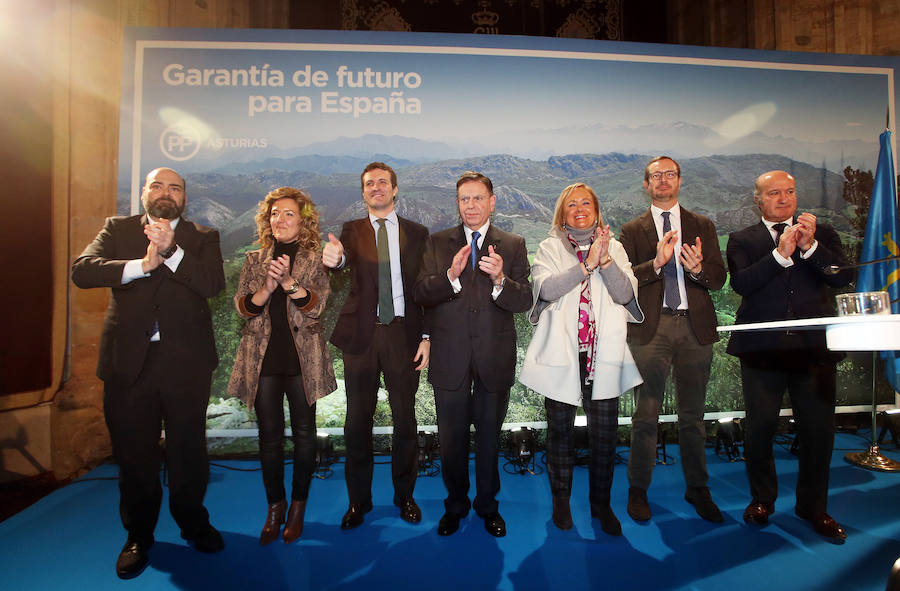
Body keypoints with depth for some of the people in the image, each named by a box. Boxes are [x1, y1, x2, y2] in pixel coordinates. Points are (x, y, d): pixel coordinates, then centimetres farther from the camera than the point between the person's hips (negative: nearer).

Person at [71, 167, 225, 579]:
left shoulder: (202, 237, 7)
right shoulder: (117, 229, 10)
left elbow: (214, 283, -10)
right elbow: (81, 270, -6)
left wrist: (171, 250, -20)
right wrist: (141, 264, -18)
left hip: (186, 359, -1)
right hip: (128, 359, 1)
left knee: (188, 449, 9)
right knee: (134, 452, 11)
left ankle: (193, 522, 31)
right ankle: (138, 535, 31)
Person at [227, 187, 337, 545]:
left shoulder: (314, 260, 4)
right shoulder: (255, 260, 11)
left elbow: (317, 305, -8)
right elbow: (242, 306, 2)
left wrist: (288, 281, -22)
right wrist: (267, 288, -16)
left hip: (303, 357, -2)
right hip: (263, 357, 2)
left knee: (303, 433, 6)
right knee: (269, 435, 8)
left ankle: (298, 505, 24)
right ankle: (275, 505, 26)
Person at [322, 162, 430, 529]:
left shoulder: (417, 233, 7)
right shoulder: (353, 231, 7)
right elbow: (346, 259, -15)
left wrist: (426, 336, -4)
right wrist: (336, 257, -40)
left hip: (403, 334, 0)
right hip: (361, 334, 1)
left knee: (405, 420, 8)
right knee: (358, 422, 9)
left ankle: (405, 495, 29)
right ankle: (359, 500, 27)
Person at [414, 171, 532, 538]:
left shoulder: (513, 245, 2)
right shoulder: (438, 243, 5)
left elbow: (524, 302, -7)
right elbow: (420, 294, -6)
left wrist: (500, 279, -26)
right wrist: (451, 275, -23)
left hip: (495, 357, 0)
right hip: (449, 357, 1)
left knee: (489, 436, 15)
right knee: (451, 438, 13)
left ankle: (488, 505, 38)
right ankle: (456, 504, 37)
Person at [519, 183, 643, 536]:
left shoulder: (613, 247, 10)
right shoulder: (550, 248, 4)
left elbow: (626, 293, -2)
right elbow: (546, 288, -13)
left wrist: (605, 260, -16)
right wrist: (587, 265, -20)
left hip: (604, 353, 2)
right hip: (561, 353, -1)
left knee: (605, 432, 5)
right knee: (560, 430, 10)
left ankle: (601, 503, 27)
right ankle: (561, 500, 29)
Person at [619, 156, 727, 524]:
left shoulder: (702, 226, 13)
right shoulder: (633, 230, 7)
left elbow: (719, 278, 5)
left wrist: (698, 268, -16)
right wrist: (656, 262, -20)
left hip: (695, 327, 2)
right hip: (651, 328, -2)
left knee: (693, 414, 13)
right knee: (646, 414, 3)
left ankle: (697, 489, 29)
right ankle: (638, 490, 18)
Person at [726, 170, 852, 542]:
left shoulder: (822, 233, 11)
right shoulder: (742, 240, 5)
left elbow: (843, 277, -3)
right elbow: (741, 283, -11)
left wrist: (810, 246, -16)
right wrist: (780, 254, -19)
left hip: (814, 347, 2)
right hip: (762, 349, -1)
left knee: (819, 430, 7)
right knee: (759, 428, 7)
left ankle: (813, 507, 28)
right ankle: (762, 500, 28)